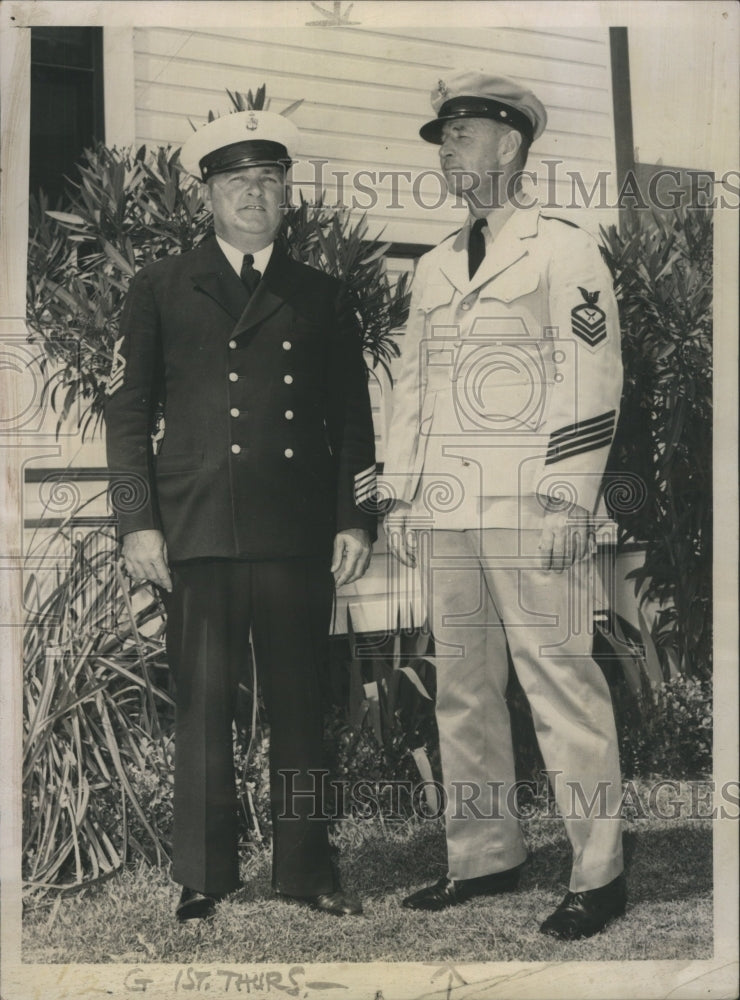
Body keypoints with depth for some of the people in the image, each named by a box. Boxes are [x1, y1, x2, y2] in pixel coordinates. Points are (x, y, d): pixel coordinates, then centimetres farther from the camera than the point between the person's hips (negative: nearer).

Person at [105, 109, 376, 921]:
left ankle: (304, 870, 17)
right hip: (198, 527, -1)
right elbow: (127, 408, 7)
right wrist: (137, 521, -2)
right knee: (202, 701, 0)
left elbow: (351, 419, 15)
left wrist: (357, 518, 5)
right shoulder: (162, 289, 11)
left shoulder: (321, 297, 16)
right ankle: (202, 878, 11)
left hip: (300, 530, 2)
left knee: (298, 702, 5)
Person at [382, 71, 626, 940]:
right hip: (445, 510, 6)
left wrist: (566, 500, -13)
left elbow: (590, 382, -6)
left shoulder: (563, 249, 2)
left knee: (558, 680, -7)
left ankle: (599, 874, 3)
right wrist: (401, 495, 13)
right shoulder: (434, 267, 21)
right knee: (462, 686, 7)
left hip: (528, 508, -6)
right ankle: (484, 857, 18)